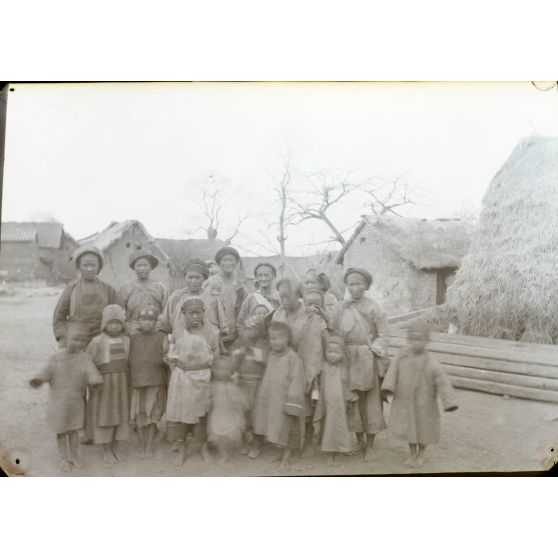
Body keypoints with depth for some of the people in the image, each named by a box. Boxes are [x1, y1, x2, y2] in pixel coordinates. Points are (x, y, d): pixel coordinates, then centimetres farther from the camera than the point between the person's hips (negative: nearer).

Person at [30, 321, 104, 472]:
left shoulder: (85, 358, -10)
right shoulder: (57, 357, -11)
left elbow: (91, 371, -24)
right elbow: (47, 372, -12)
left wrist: (95, 380, -46)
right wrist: (38, 380, -33)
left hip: (77, 400, 1)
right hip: (59, 400, -1)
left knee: (74, 429, 15)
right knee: (61, 430, 12)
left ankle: (73, 456, 34)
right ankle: (63, 458, 29)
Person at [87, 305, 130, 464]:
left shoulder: (126, 340, 4)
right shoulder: (97, 341, -8)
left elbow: (129, 361, 9)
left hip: (121, 383, 4)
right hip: (103, 383, -3)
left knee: (120, 414, 10)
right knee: (104, 415, 5)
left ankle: (115, 448, 25)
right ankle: (106, 450, 19)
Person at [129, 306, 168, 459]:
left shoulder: (161, 338, 0)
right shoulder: (133, 338, 6)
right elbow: (127, 359, 10)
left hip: (155, 383, -2)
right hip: (136, 383, 2)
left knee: (152, 417, 2)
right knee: (139, 416, 6)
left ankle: (149, 448, 16)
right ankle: (142, 446, 22)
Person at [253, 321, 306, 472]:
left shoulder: (293, 358, -17)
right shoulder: (271, 356, 6)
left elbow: (297, 381, -17)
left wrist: (291, 404, -17)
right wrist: (263, 397, 17)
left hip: (284, 402, -6)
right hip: (270, 402, 6)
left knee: (286, 430, 7)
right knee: (275, 431, 15)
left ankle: (286, 459, 21)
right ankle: (280, 453, 33)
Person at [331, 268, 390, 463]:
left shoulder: (374, 308, -5)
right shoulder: (339, 308, 4)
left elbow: (384, 335, -4)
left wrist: (372, 350, -15)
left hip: (369, 360, -3)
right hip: (348, 359, 3)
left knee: (370, 402, 5)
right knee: (352, 401, 9)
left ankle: (370, 446, 18)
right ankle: (360, 440, 28)